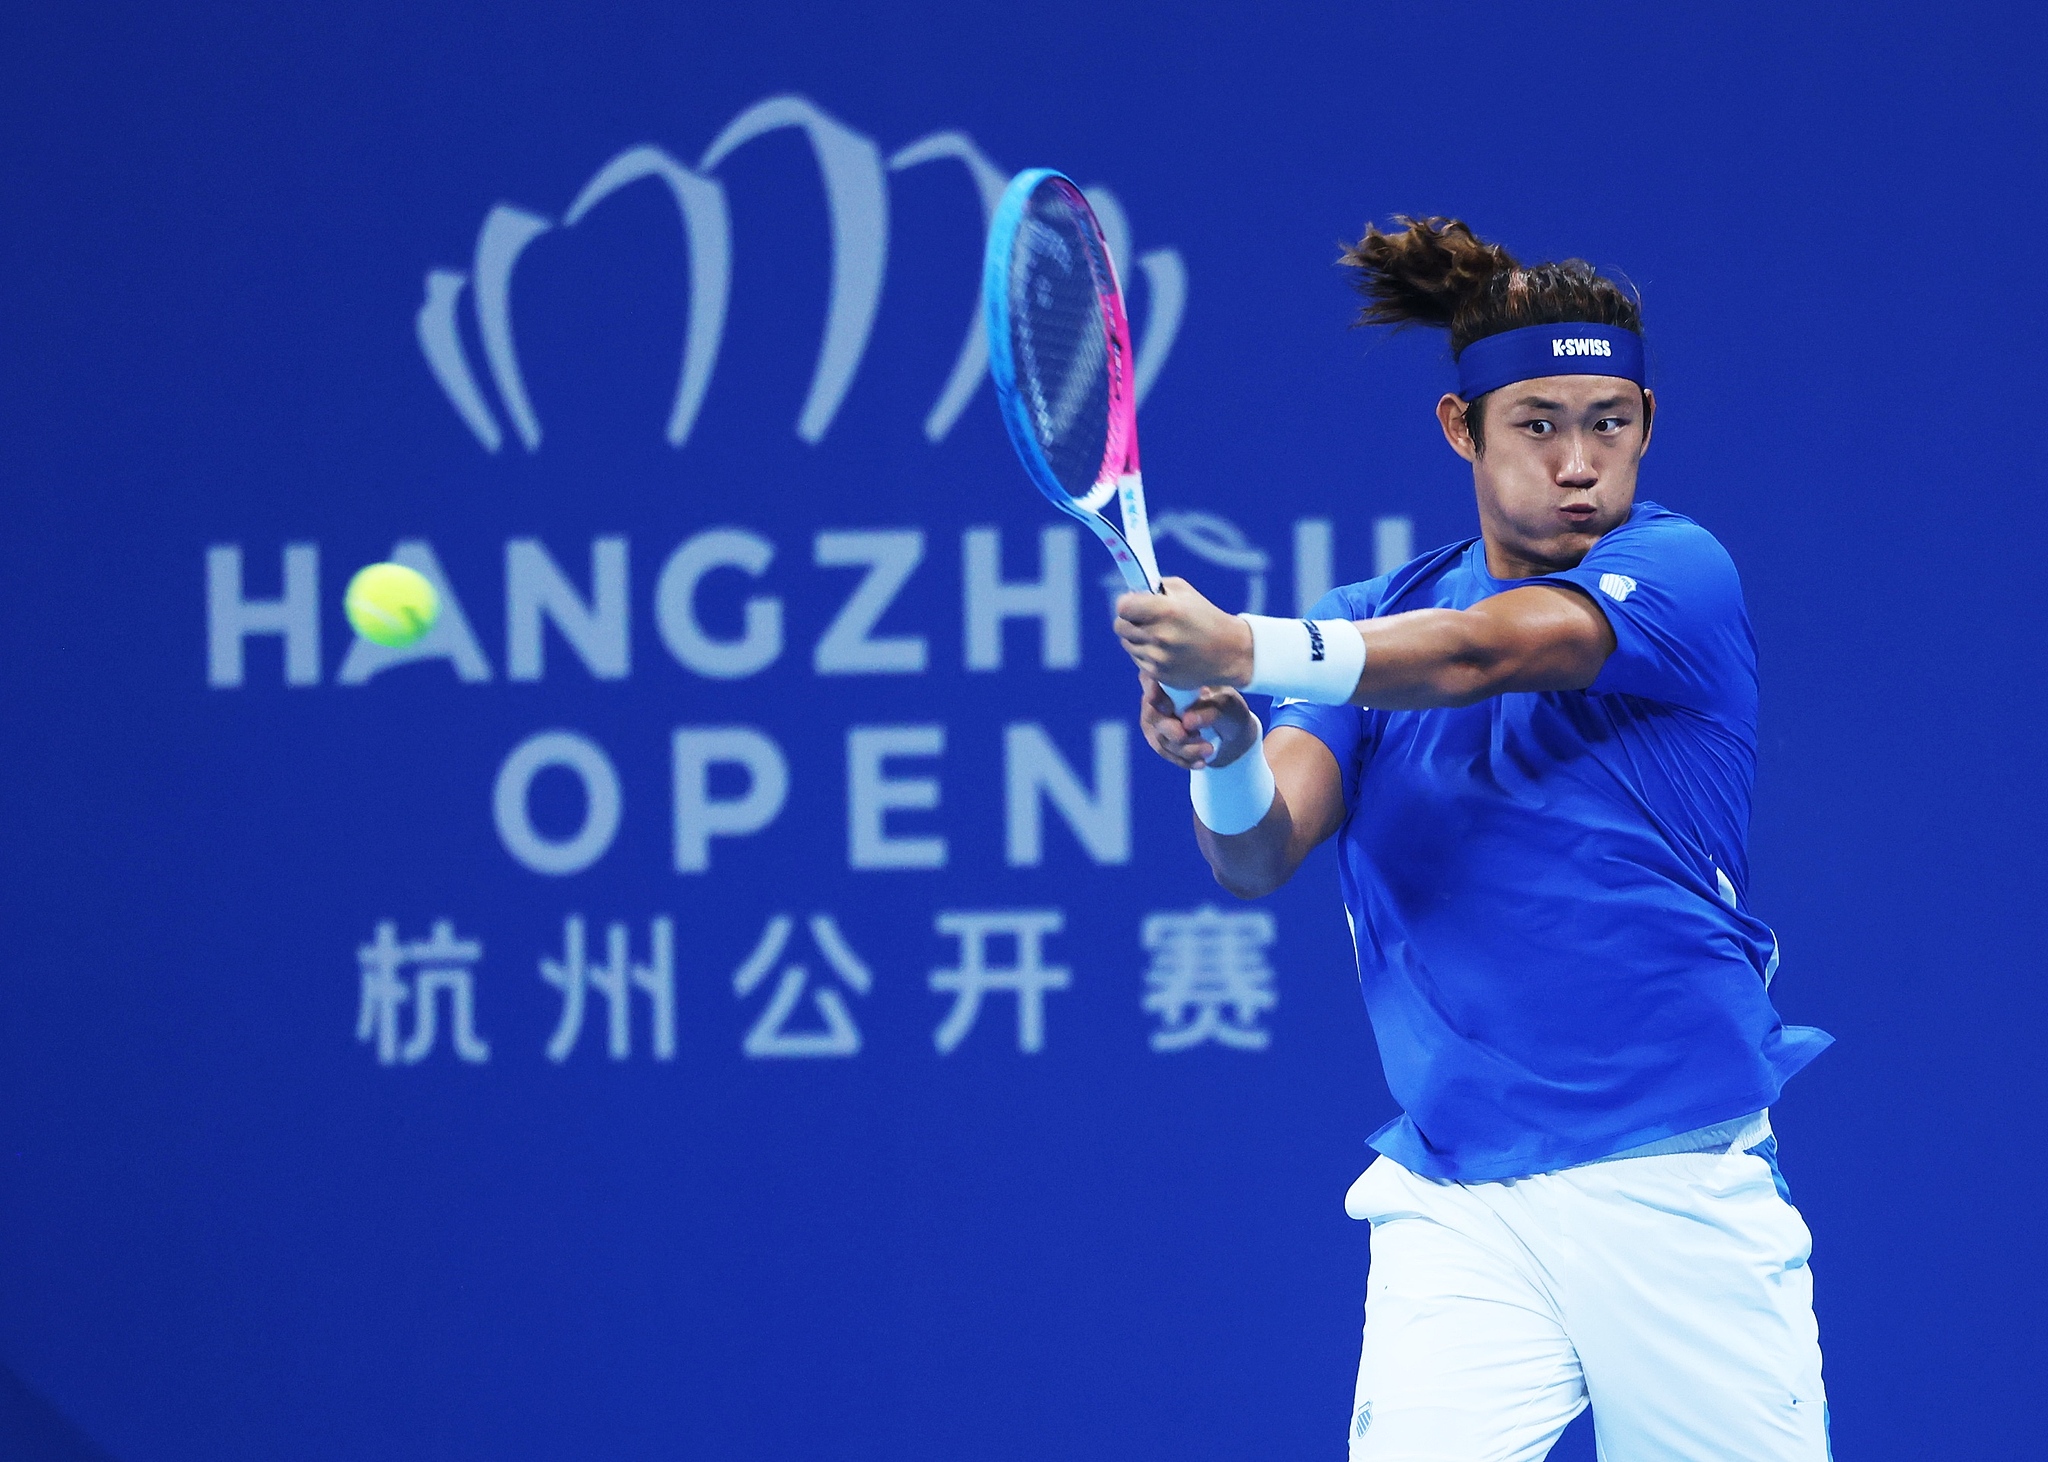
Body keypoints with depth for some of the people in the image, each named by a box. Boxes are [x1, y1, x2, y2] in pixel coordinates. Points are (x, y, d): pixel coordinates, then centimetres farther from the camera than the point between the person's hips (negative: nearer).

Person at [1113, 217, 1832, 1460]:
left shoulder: (1678, 570, -4)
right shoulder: (1371, 625, 8)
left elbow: (1479, 655, -22)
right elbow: (1262, 856, -4)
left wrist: (1243, 651, -37)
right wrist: (1224, 756, -28)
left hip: (1683, 1194, -2)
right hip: (1453, 1208, 2)